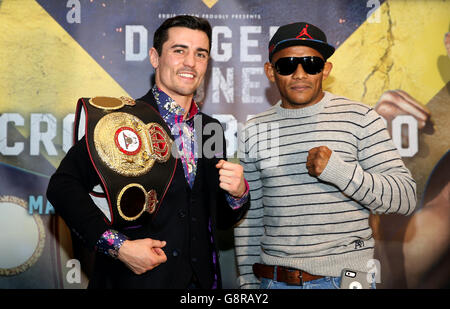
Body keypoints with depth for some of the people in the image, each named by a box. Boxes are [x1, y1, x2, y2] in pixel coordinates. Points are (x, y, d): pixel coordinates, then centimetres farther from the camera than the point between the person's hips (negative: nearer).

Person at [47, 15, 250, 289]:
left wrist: (239, 192, -8)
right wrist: (118, 245, -22)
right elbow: (63, 186, -16)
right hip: (135, 278, -5)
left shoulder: (211, 129, 7)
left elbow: (221, 219, 12)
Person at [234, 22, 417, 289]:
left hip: (344, 277, -2)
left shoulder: (360, 119, -5)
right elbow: (249, 217, 8)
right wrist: (247, 281, 7)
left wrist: (338, 170, -22)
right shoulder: (254, 131, 4)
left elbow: (406, 198, -9)